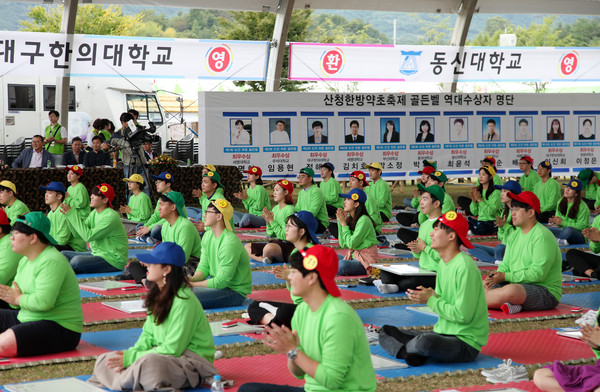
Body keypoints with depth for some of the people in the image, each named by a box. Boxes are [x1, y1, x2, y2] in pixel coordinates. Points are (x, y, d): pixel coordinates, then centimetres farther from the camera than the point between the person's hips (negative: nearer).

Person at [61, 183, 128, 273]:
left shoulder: (111, 216, -19)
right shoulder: (94, 213, 10)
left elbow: (88, 236, -24)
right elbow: (78, 233, 6)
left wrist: (73, 215, -20)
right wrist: (69, 215, -7)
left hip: (114, 260, -9)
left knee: (77, 261, -31)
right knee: (63, 254, 3)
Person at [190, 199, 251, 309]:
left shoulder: (230, 243, -25)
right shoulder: (208, 235, 4)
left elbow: (221, 282, -24)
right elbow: (204, 266, 7)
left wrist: (192, 284, -19)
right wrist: (192, 279, -14)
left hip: (235, 292, -9)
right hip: (216, 281, 9)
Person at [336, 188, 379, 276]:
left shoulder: (364, 220, -17)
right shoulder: (349, 218, 7)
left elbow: (351, 244, -20)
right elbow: (343, 245, 4)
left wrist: (344, 224, -11)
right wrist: (340, 221, -1)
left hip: (366, 261, -8)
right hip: (353, 256, 8)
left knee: (343, 265, -33)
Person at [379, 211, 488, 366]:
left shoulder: (465, 267, -19)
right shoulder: (443, 263, 11)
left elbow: (463, 315, -23)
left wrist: (431, 300, -14)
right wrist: (434, 295, -3)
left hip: (466, 341, -10)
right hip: (443, 331, 10)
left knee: (424, 341, -39)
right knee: (386, 332, 3)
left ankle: (404, 348, -9)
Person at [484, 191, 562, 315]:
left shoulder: (542, 236, -14)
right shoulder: (514, 236, 14)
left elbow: (538, 273, -21)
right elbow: (505, 266, 13)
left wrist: (505, 276, -21)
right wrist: (496, 277, -11)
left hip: (546, 290, -9)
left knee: (511, 290, -38)